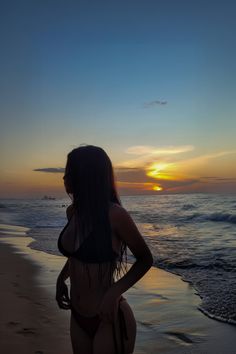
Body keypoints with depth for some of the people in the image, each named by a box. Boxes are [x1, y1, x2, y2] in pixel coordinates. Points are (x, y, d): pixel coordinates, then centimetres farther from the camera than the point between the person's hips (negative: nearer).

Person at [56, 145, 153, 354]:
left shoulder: (114, 214, -20)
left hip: (108, 320, -6)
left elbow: (145, 259, -9)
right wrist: (62, 277, 2)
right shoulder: (72, 212, -1)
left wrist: (115, 292, -20)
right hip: (78, 317, 6)